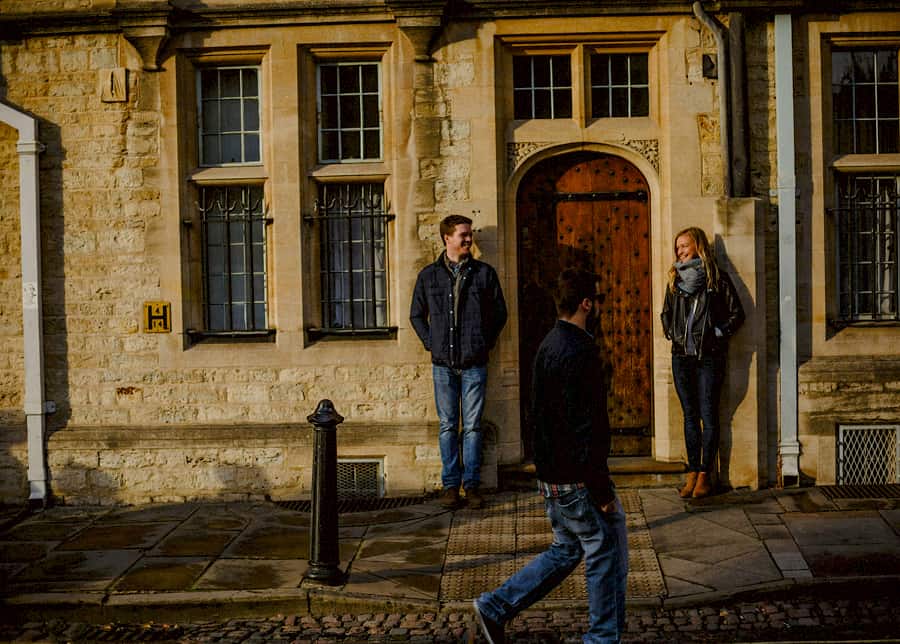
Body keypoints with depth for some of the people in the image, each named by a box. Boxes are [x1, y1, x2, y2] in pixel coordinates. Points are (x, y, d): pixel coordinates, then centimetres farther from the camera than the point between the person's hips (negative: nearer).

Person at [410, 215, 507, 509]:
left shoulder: (484, 273, 3)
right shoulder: (429, 275, 5)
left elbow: (499, 312, 11)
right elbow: (416, 314, 15)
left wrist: (486, 342, 3)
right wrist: (430, 342, 4)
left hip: (474, 364, -1)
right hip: (443, 364, 1)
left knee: (472, 427, 3)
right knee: (448, 427, 6)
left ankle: (471, 484, 11)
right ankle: (450, 484, 13)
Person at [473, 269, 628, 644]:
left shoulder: (549, 345, 11)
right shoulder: (579, 352, -20)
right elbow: (585, 428, -23)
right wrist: (602, 490, -18)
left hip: (552, 473, 10)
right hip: (578, 479, -10)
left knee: (565, 550, 20)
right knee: (606, 556, 5)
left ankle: (495, 608, 19)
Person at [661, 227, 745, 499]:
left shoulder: (716, 278, -2)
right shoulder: (675, 279, 11)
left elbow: (737, 313, 0)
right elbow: (666, 313, 24)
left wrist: (719, 333, -8)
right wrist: (671, 333, 9)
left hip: (709, 356, -4)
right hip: (681, 356, 4)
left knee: (708, 416, -1)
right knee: (690, 415, 7)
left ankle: (705, 474, 5)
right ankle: (692, 473, 11)